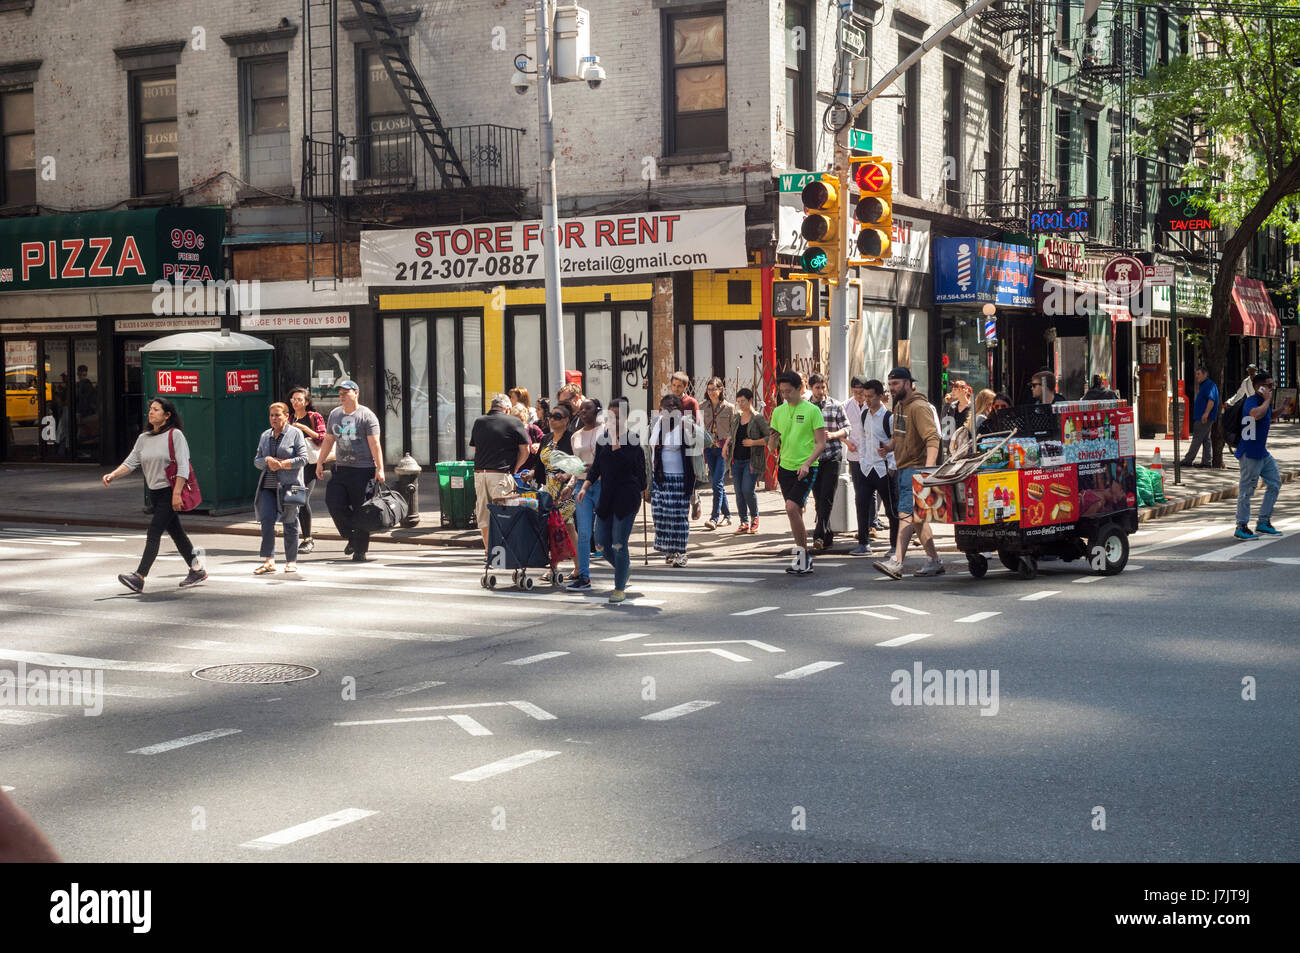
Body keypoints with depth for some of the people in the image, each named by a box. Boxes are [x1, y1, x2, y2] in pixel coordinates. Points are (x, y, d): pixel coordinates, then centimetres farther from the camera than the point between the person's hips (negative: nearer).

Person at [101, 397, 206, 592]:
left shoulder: (175, 435, -9)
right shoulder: (143, 438, 11)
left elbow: (183, 467, -14)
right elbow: (130, 462, 6)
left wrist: (177, 493, -21)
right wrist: (113, 475, -12)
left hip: (170, 491, -7)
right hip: (155, 493, 7)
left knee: (154, 532, -15)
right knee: (175, 532, 14)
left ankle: (139, 577, -20)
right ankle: (196, 570, 26)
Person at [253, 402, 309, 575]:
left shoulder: (295, 433, 1)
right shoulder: (265, 435, 16)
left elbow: (302, 459, -6)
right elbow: (257, 461, 15)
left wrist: (282, 464, -13)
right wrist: (267, 460, -7)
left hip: (289, 485, -4)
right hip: (268, 485, 4)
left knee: (290, 523, 2)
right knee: (266, 520, -10)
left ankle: (291, 562, 12)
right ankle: (269, 561, -7)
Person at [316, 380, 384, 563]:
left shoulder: (366, 415, -5)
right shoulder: (335, 414, 14)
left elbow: (375, 444, -10)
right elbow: (328, 440, 22)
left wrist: (380, 469, -16)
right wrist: (320, 462, 17)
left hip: (363, 470, -6)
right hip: (341, 469, 6)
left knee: (361, 510, -4)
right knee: (333, 503, -6)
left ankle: (360, 550, 4)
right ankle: (352, 537, 14)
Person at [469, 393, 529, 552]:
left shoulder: (479, 422, 13)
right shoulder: (514, 422, -1)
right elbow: (525, 451, 0)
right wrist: (514, 469, 11)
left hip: (479, 472, 4)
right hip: (501, 474, -4)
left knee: (483, 516, 10)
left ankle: (489, 551, 12)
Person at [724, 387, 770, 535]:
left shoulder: (758, 419, -6)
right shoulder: (735, 418, 11)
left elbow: (770, 437, -10)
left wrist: (753, 442, -17)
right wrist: (726, 445, 12)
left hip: (752, 460, -6)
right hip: (736, 460, 6)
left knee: (747, 490, -14)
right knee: (739, 492, 4)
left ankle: (754, 517, 9)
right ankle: (744, 522, 13)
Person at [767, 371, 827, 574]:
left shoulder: (812, 410, -5)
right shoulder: (778, 412, 10)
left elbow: (821, 443, -7)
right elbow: (772, 448, 13)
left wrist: (807, 463, -20)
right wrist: (773, 439, -11)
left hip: (806, 469, -6)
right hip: (785, 467, 6)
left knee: (792, 507, -21)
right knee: (795, 512, 9)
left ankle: (802, 555, -10)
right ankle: (804, 560, 16)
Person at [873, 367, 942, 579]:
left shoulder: (919, 407, -13)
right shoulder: (899, 406, 17)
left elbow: (932, 438, -22)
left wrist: (928, 469, -33)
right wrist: (890, 445, 7)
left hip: (916, 468, -10)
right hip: (904, 468, 10)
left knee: (906, 514, -15)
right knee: (917, 517, 11)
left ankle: (896, 562, -21)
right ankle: (934, 562, 16)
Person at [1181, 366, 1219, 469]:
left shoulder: (1209, 385, -12)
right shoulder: (1203, 385, 21)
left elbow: (1211, 400, -23)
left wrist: (1206, 413, -30)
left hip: (1204, 418, -11)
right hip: (1201, 417, 11)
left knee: (1197, 438, -9)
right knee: (1206, 439, 9)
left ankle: (1188, 460, -10)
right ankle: (1206, 461, 11)